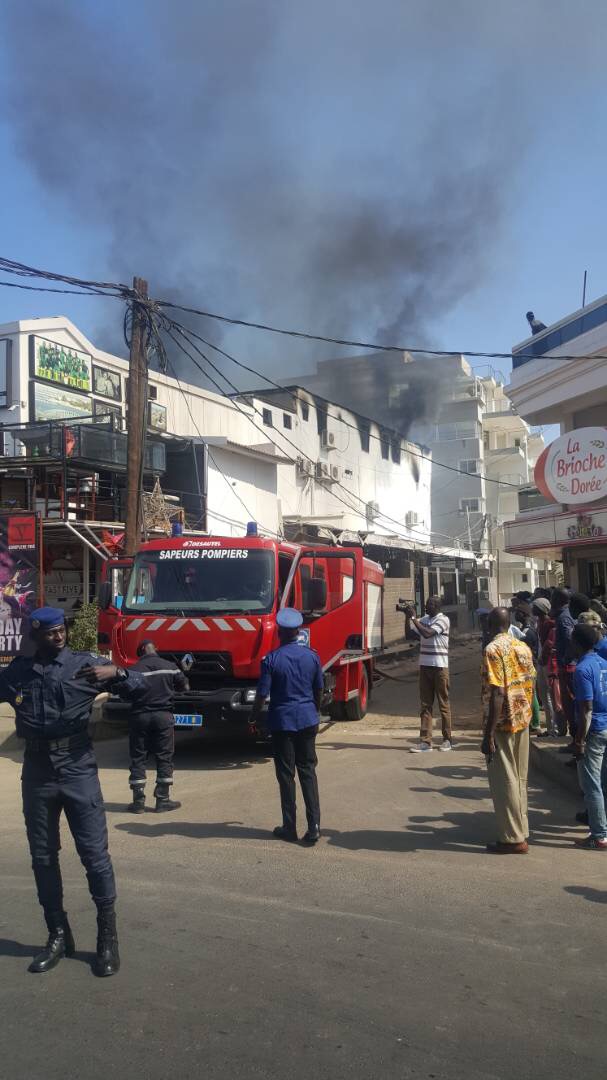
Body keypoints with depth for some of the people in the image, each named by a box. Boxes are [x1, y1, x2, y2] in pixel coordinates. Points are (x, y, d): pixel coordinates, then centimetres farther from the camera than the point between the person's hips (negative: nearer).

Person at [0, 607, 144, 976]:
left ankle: (108, 938, 11)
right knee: (43, 857, 11)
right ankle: (58, 935, 26)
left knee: (95, 854, 0)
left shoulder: (85, 664, -2)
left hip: (78, 771, -3)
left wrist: (115, 672, -21)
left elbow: (139, 690, -2)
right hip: (36, 774, 3)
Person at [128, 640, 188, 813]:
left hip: (139, 716, 0)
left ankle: (138, 801, 9)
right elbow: (184, 686, 11)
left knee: (138, 759, 8)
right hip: (163, 715, 0)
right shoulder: (170, 667, 0)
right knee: (164, 758, 8)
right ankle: (163, 800, 9)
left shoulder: (133, 670, -4)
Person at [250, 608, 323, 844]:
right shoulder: (312, 656, 0)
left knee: (286, 774, 5)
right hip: (307, 720, 3)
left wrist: (253, 719, 5)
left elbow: (262, 694, -10)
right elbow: (318, 690, 9)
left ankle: (290, 827, 11)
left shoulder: (271, 659, -12)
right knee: (308, 771, 9)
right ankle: (314, 825, 2)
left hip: (282, 722, -3)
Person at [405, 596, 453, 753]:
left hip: (440, 667, -6)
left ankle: (448, 739, 14)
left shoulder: (443, 619, -9)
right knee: (425, 704, 4)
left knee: (443, 703, 4)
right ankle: (425, 741, 5)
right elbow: (409, 634, 12)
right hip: (424, 666, 6)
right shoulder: (424, 620, 11)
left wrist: (413, 617, -16)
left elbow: (427, 633, -21)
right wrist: (407, 617, 1)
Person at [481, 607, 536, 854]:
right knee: (519, 778, 16)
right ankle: (522, 831, 25)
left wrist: (488, 734, -19)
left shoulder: (493, 650, -16)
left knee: (504, 781, 2)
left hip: (502, 724, -7)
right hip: (523, 722, 8)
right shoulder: (523, 647, 7)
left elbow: (497, 694, -21)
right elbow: (530, 685, 11)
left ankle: (514, 839, 7)